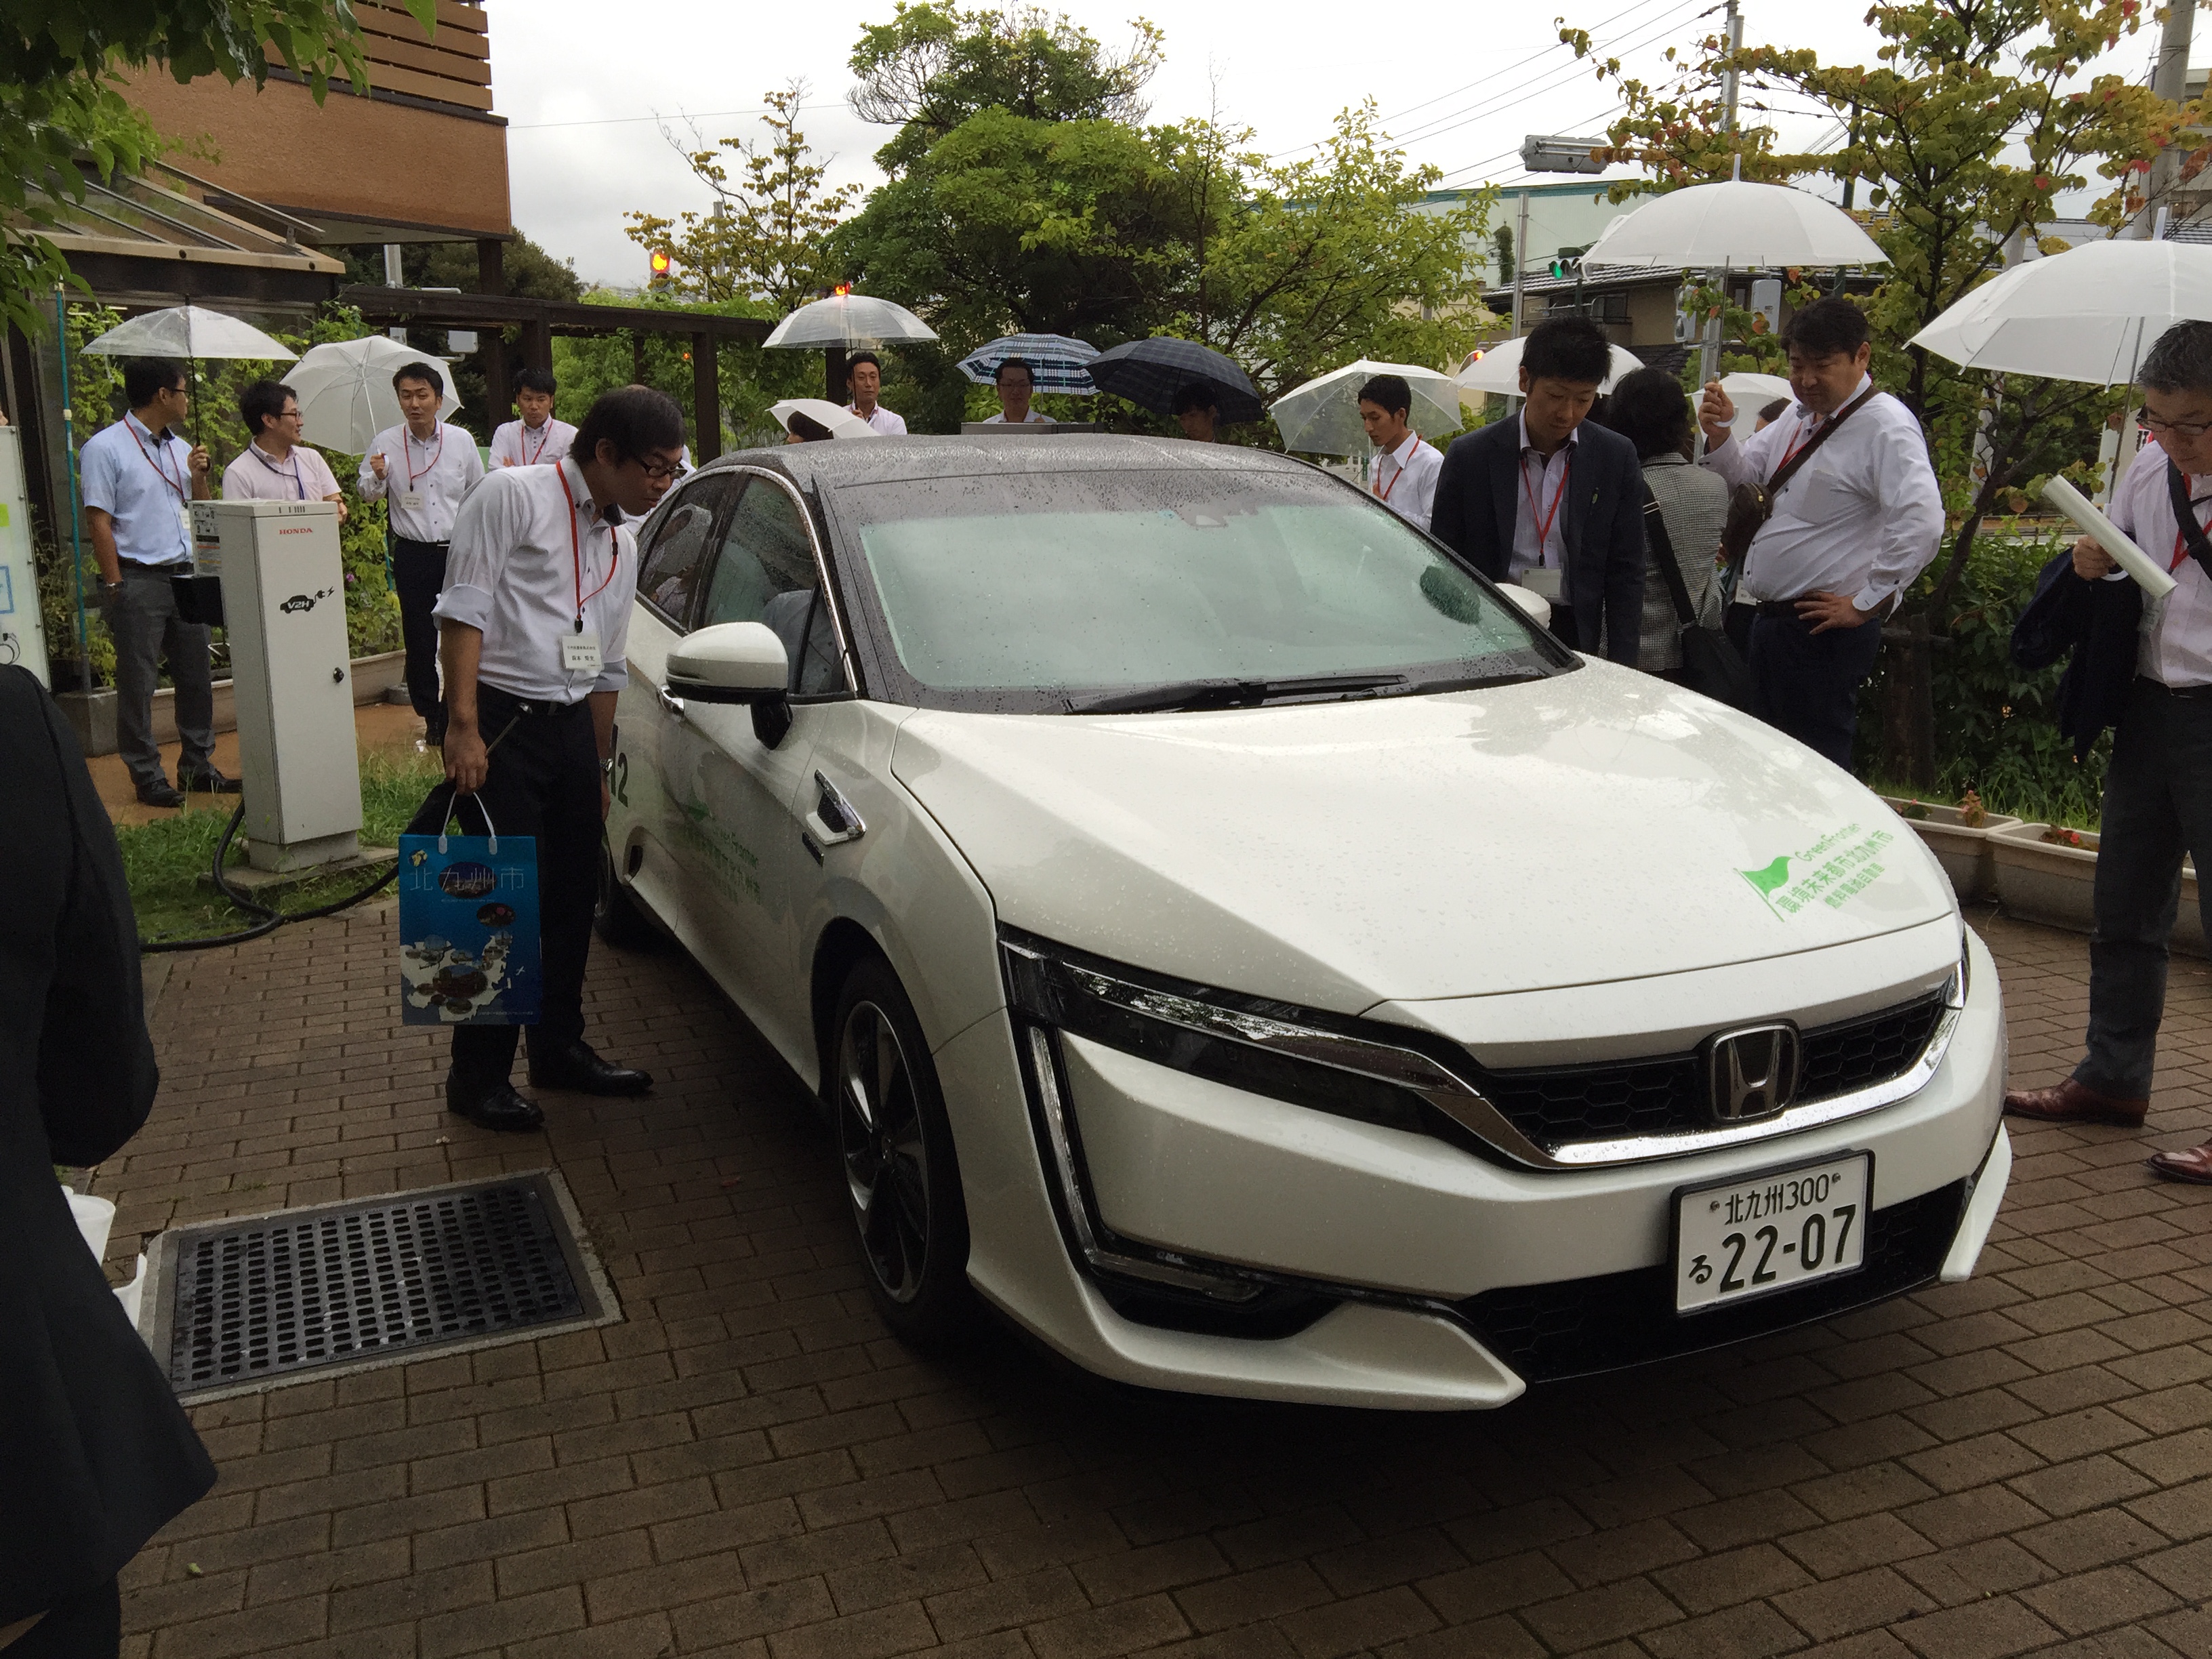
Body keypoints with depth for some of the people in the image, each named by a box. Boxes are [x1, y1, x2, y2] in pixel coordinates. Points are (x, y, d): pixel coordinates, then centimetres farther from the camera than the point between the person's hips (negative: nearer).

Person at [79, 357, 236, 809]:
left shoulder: (181, 448, 15)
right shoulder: (105, 448, -6)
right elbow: (98, 521, -9)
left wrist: (199, 477, 2)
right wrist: (116, 586, -13)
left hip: (185, 576, 7)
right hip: (139, 581, -7)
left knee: (197, 677, 9)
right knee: (138, 683, 0)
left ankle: (197, 766, 20)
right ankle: (147, 777, 7)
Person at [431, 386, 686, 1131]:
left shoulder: (622, 544, 17)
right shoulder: (515, 495, -6)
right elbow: (464, 610, -13)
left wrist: (599, 769, 21)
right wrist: (462, 727, -20)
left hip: (572, 727, 8)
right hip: (501, 722, -7)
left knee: (573, 898, 12)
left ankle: (559, 1045, 29)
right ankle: (479, 1075, 7)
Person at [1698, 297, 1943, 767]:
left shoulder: (1885, 426, -15)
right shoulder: (1799, 418, 13)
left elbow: (1922, 523, -26)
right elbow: (1742, 473, 22)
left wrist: (1864, 605, -20)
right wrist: (1719, 434, 1)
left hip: (1823, 629, -9)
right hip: (1769, 621, 9)